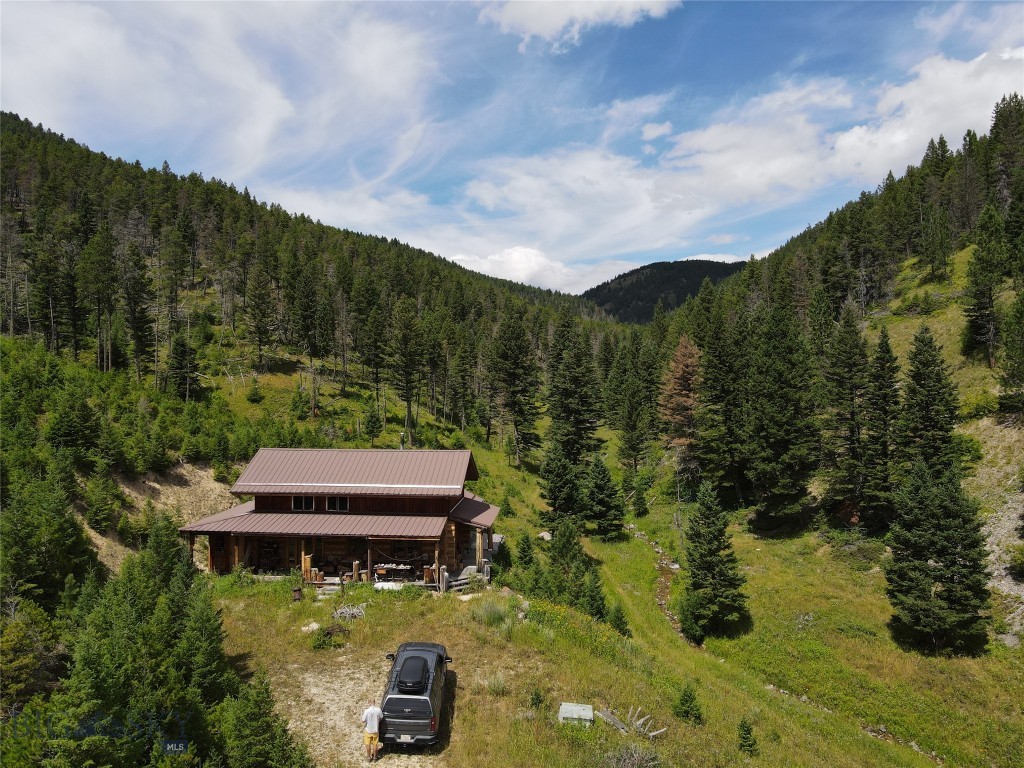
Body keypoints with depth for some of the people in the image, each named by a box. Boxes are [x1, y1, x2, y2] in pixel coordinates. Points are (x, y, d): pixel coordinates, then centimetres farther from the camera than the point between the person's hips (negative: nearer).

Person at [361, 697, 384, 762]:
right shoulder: (378, 710, -18)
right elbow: (381, 718, -1)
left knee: (368, 744, 19)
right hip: (375, 730, 2)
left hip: (368, 731, -2)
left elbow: (363, 721, -15)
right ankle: (374, 757, 33)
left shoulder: (366, 711, -24)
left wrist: (363, 713, 0)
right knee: (375, 744, 20)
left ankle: (369, 757, 32)